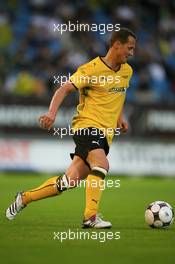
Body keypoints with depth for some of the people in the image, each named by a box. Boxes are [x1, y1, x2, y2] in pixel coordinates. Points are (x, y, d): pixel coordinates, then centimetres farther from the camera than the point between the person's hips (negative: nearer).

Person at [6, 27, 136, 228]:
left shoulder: (127, 71, 13)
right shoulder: (92, 69, -11)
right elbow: (64, 89, -13)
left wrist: (120, 118, 21)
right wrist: (52, 112, -28)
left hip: (105, 134, 7)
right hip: (87, 126, -7)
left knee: (70, 181, 3)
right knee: (101, 165, -32)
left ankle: (24, 198, 18)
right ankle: (91, 217, -29)